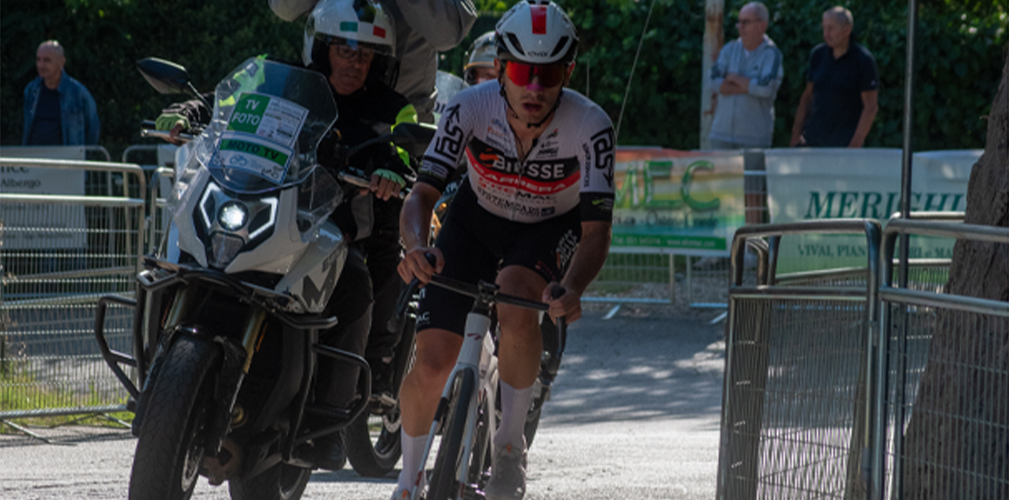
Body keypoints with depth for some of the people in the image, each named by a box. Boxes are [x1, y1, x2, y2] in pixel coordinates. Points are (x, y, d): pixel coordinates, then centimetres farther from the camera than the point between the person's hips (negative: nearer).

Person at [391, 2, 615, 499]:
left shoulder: (589, 126, -31)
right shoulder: (471, 108, -29)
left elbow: (596, 232, -31)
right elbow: (421, 194, -30)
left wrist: (571, 289, -52)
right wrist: (417, 247, -53)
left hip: (552, 229, -1)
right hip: (478, 219, 2)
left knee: (515, 299, -35)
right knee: (432, 363, -9)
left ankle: (510, 446, -15)